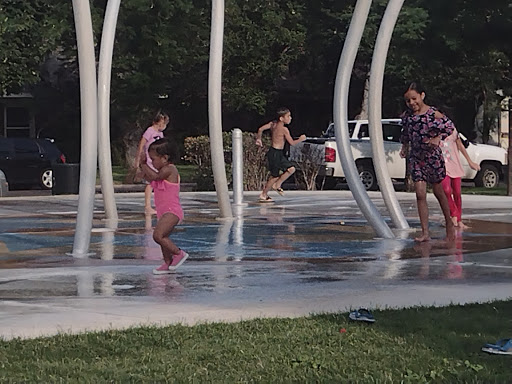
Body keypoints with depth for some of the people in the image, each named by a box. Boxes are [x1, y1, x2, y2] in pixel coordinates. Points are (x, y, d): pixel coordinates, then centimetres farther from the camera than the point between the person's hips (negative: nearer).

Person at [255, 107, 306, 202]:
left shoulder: (273, 123, 5)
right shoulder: (284, 129, -18)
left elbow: (261, 129, 8)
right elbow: (292, 143, -15)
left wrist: (258, 139, 22)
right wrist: (300, 139, 1)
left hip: (279, 154, 9)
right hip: (275, 154, -9)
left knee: (291, 169, 11)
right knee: (275, 175, 2)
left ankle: (277, 185, 20)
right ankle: (264, 195, 13)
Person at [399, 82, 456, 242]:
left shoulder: (433, 114, -13)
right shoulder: (406, 116, 0)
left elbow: (449, 127, -5)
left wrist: (438, 138, -18)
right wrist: (404, 146, 10)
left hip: (432, 156, -3)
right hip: (416, 158, 3)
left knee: (439, 193, 11)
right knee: (420, 195, -6)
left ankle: (449, 225, 31)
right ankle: (425, 232, -6)